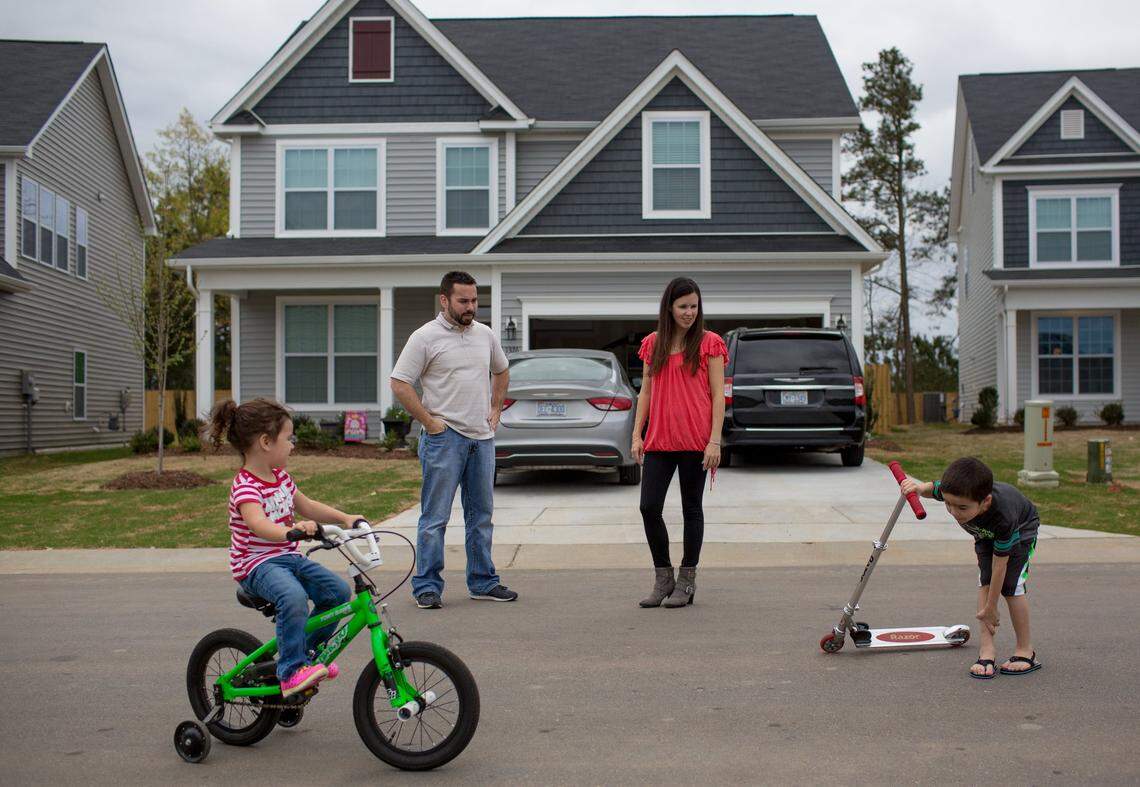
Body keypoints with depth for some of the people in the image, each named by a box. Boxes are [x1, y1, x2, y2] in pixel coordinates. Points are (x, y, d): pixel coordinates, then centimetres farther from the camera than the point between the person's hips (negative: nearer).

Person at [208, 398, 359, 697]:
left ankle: (308, 652, 14)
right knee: (293, 597, -35)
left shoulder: (281, 478, 11)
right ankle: (291, 672, -26)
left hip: (288, 557, 9)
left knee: (337, 590, -6)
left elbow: (306, 506, 25)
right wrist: (292, 531, -55)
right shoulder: (245, 487, -18)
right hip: (256, 564, -9)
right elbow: (258, 524, -36)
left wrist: (345, 518, 14)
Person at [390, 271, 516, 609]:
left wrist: (495, 410, 17)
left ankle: (483, 583, 22)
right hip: (444, 438, -6)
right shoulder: (426, 337, -8)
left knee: (481, 516, 13)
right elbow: (399, 384, -11)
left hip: (482, 438, 7)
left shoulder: (485, 335, 11)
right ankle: (427, 586, 3)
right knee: (435, 517, -4)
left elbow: (500, 371, 28)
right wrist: (429, 421, -13)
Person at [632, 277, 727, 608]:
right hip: (659, 440, 4)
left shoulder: (709, 343, -1)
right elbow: (645, 392, 14)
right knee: (649, 507, -2)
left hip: (695, 441, -4)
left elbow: (718, 395, -4)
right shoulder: (653, 344, 11)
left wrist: (715, 441, -11)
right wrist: (637, 435, 6)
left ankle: (687, 581, 16)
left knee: (692, 509, 5)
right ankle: (663, 578, 14)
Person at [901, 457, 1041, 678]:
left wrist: (990, 608, -28)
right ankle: (987, 648, -10)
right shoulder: (952, 492, -37)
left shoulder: (1003, 517, -47)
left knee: (1011, 586, -16)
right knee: (984, 582, -11)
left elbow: (999, 565, -37)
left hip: (1021, 530, -5)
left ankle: (1025, 651, 0)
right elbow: (931, 487, -11)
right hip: (986, 533, 5)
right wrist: (918, 486, -36)